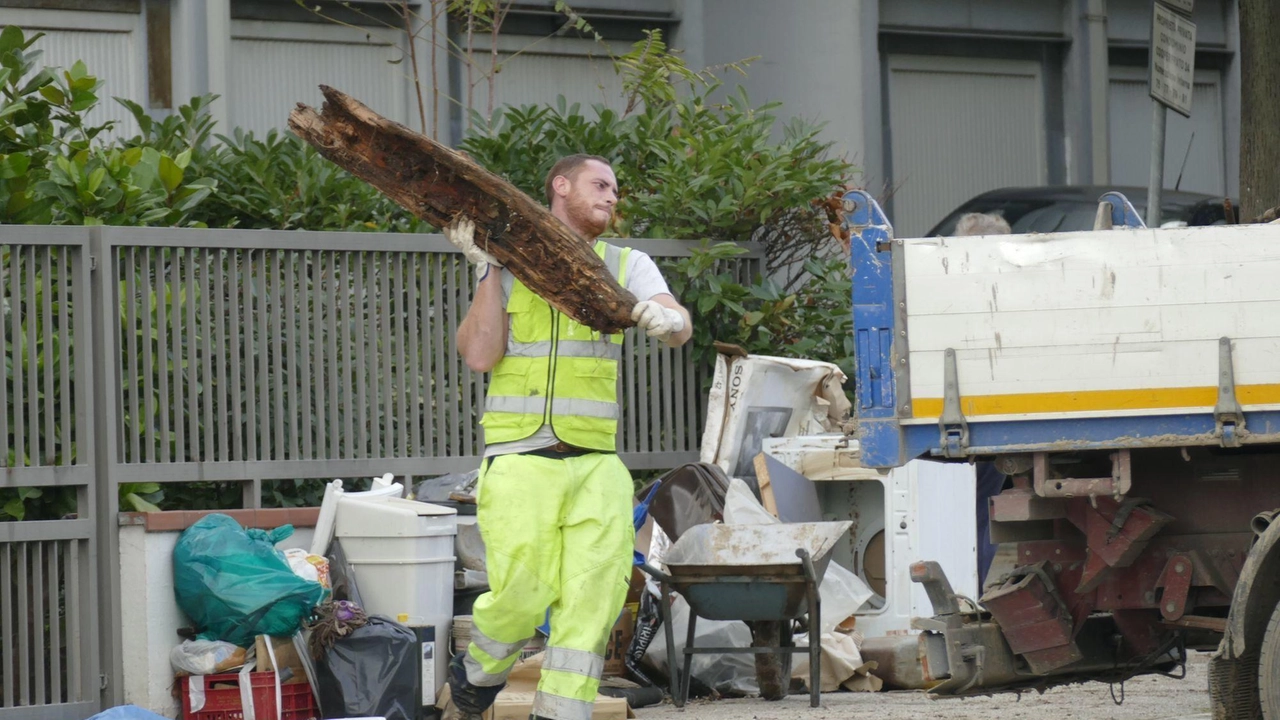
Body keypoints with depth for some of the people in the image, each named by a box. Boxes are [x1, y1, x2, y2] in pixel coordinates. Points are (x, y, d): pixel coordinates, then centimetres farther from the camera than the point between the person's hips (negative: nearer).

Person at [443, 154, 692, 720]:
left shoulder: (627, 266, 12)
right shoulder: (508, 264, 8)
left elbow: (680, 328, -6)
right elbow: (479, 356, -4)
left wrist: (667, 320, -30)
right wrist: (487, 269, -7)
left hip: (596, 460, 3)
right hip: (519, 456, -3)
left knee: (597, 585, -10)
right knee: (523, 593, -12)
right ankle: (477, 672, 19)